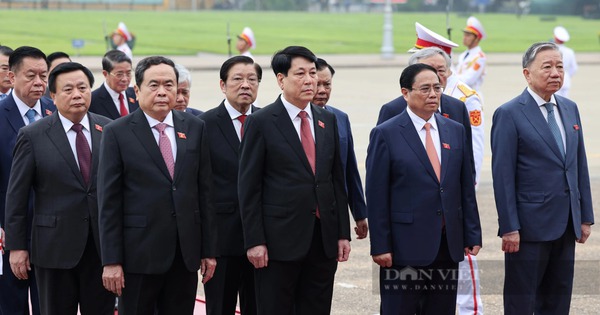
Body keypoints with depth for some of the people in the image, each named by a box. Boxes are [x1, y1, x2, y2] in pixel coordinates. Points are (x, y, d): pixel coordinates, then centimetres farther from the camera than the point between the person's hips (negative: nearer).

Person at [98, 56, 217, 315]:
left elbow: (204, 191, 9)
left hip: (186, 252, 3)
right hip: (139, 253, -3)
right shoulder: (117, 133, -3)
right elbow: (108, 202, -5)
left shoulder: (195, 128, 8)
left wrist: (209, 250, 6)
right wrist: (111, 261, -10)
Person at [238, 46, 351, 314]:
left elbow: (337, 180, 13)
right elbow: (248, 188, -7)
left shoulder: (328, 120, 11)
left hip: (324, 239, 5)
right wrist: (254, 241, -12)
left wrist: (343, 233, 8)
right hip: (279, 240, -5)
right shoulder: (260, 123, -5)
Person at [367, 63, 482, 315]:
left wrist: (472, 236, 6)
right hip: (405, 246, -5)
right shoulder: (386, 134, -4)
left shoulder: (455, 131, 11)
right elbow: (376, 196, -7)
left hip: (448, 245, 5)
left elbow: (466, 188, 12)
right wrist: (380, 246, -11)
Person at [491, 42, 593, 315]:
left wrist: (585, 216, 10)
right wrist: (509, 228, -16)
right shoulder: (509, 114, -9)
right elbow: (503, 176, -12)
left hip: (566, 225, 6)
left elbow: (580, 165, 13)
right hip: (530, 226, -6)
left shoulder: (570, 109, 11)